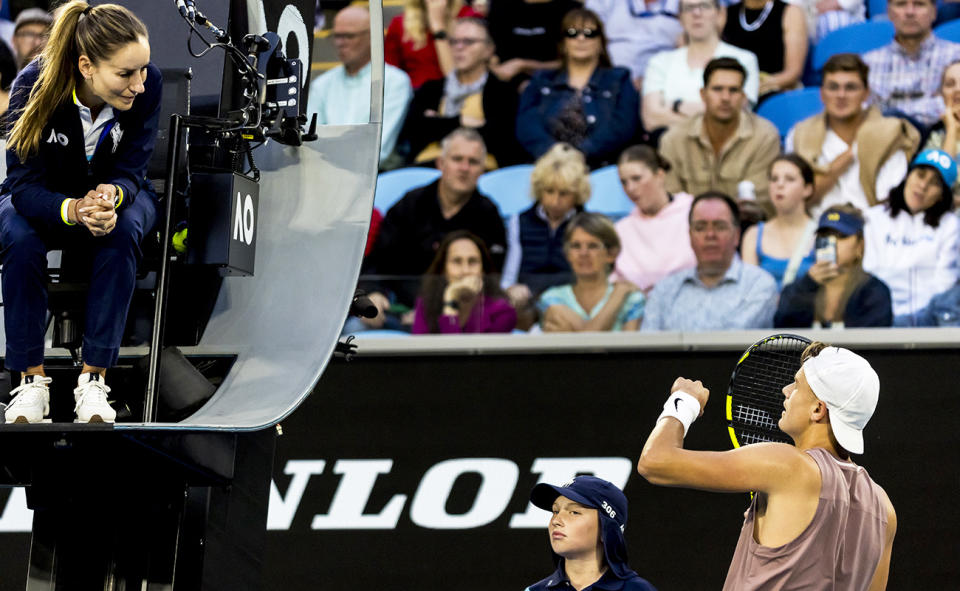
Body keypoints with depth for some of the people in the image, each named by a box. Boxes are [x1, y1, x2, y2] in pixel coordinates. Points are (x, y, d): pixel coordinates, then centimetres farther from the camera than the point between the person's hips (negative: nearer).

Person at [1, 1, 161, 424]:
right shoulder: (34, 85, -28)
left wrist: (112, 195, -43)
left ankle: (94, 377, -29)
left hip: (115, 194, 1)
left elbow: (130, 168, -18)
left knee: (122, 232, -34)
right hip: (45, 199, -1)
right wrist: (72, 210, -49)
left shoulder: (147, 84, -24)